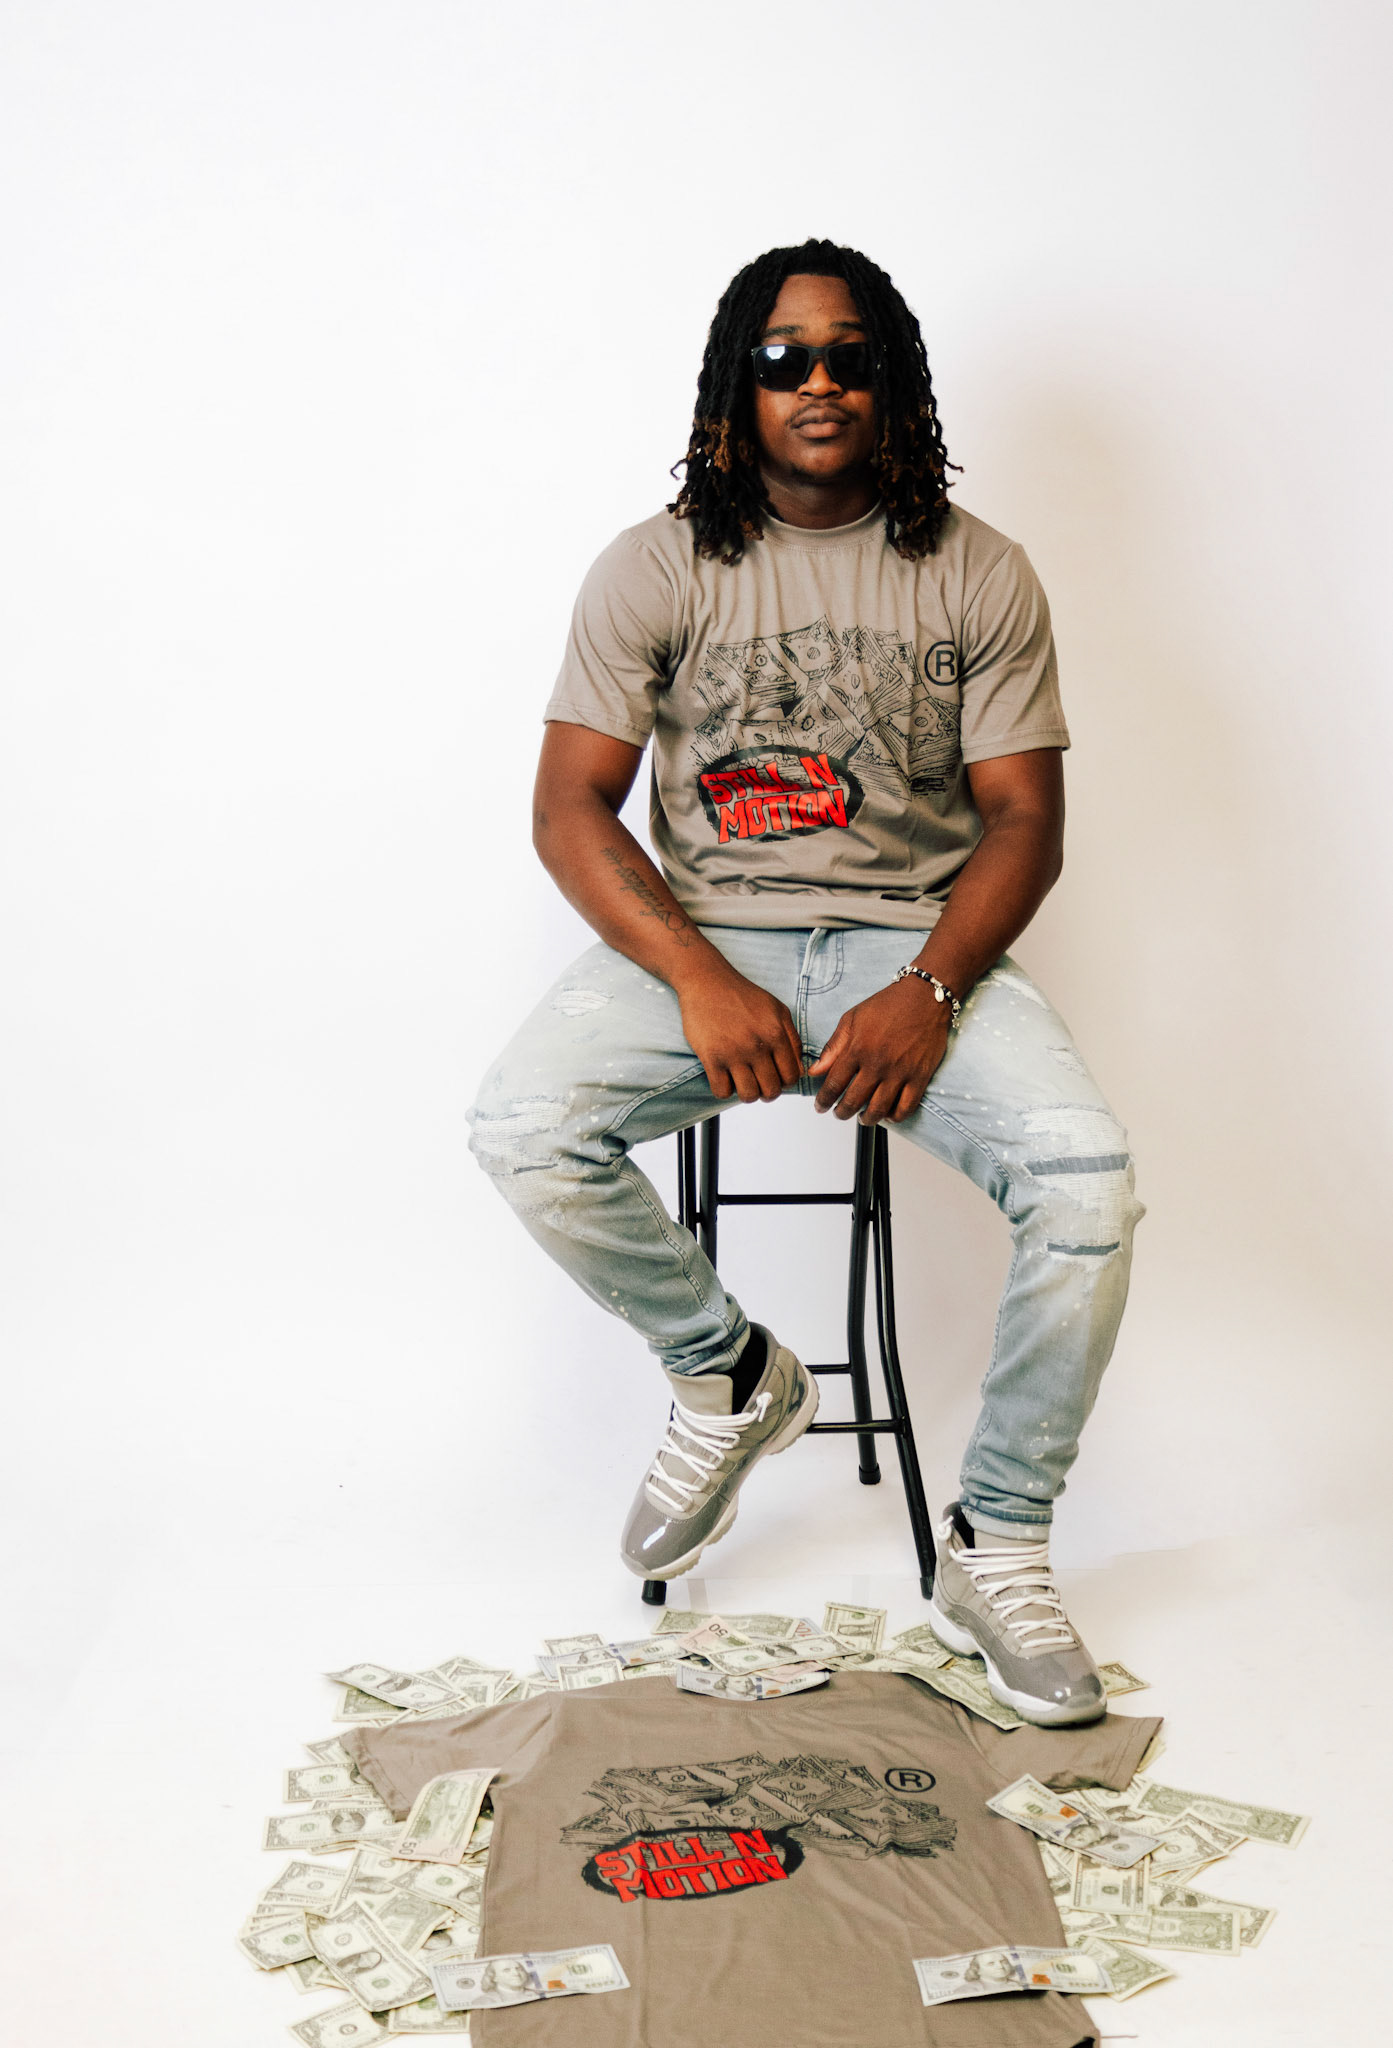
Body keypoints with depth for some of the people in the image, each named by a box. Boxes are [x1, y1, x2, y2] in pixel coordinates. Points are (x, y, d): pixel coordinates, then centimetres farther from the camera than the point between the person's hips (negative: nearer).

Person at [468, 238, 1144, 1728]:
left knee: (1087, 1176, -26)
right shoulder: (655, 571, 2)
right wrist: (701, 985, -18)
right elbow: (570, 810, -3)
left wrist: (927, 994, -18)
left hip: (916, 945, 0)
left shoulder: (979, 576, 4)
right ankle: (728, 1375, 1)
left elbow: (1023, 815, 0)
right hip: (702, 935, 0)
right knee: (521, 1126, -27)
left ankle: (995, 1550, -5)